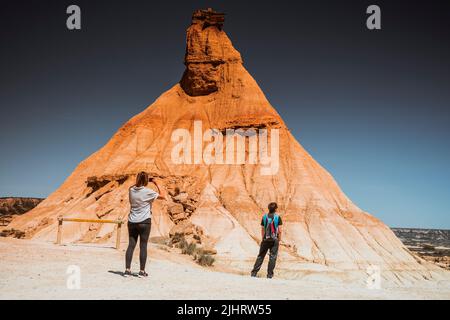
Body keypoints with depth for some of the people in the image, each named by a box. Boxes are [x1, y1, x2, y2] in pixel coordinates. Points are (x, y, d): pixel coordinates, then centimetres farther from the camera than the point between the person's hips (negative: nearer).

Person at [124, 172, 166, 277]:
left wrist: (139, 182, 16)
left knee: (131, 245, 8)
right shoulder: (147, 192, -12)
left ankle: (127, 270, 9)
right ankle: (142, 271, 6)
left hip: (132, 222, 4)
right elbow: (163, 196, -7)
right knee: (143, 246, 2)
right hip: (144, 222, -4)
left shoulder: (131, 190, 2)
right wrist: (158, 184, 0)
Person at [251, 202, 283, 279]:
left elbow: (262, 229, 6)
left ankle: (254, 272, 7)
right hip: (274, 239, -2)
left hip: (266, 239, 2)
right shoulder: (278, 217, -4)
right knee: (272, 257, 4)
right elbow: (279, 230, -6)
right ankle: (270, 274, 3)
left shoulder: (264, 217, 3)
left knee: (261, 256, 8)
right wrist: (279, 239, 5)